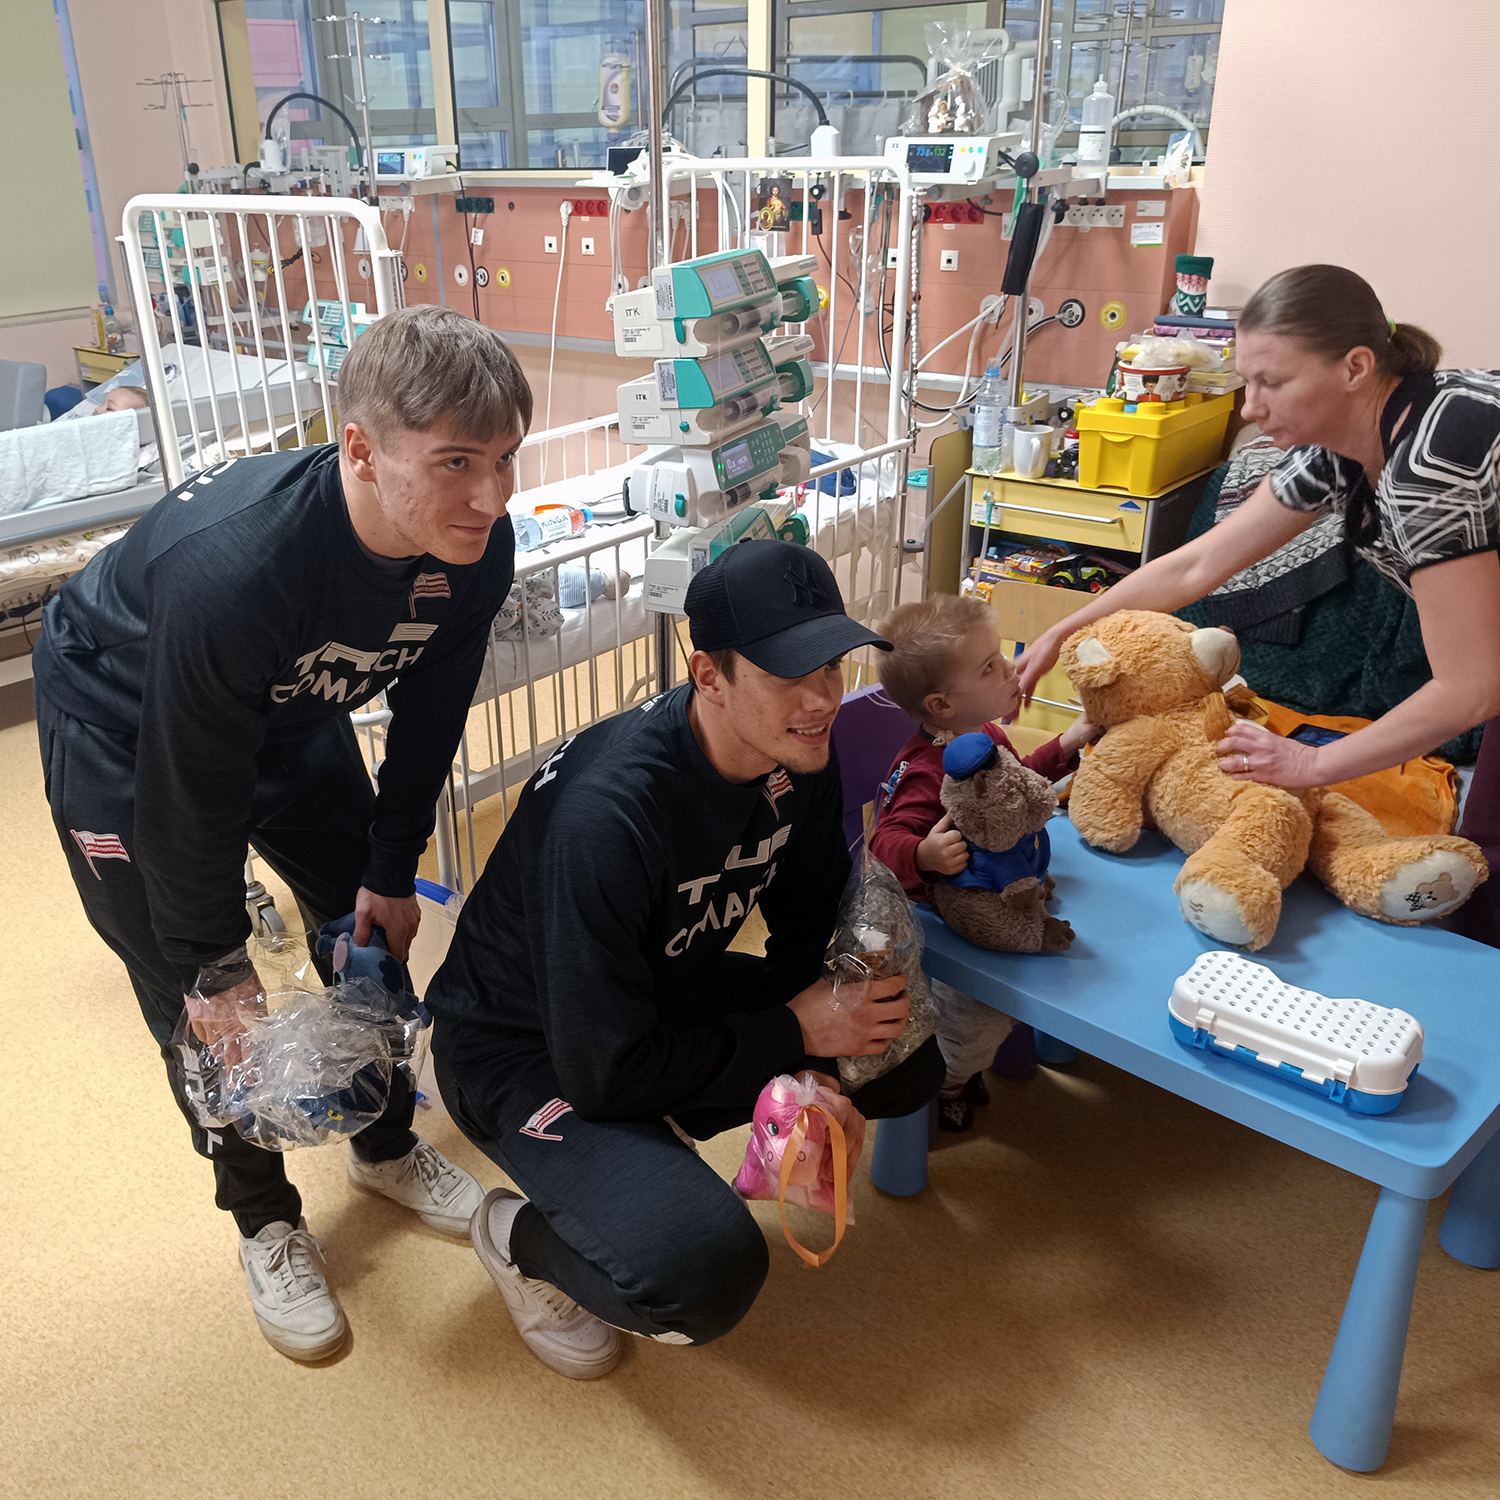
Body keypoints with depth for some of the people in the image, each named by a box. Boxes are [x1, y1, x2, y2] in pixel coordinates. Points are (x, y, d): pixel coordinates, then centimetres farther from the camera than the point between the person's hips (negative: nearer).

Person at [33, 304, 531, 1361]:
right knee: (194, 996, -1)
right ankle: (265, 1218, 23)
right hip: (123, 718, -5)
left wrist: (391, 871, 0)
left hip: (289, 710, 6)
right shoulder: (234, 567, -44)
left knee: (370, 924, 11)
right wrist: (214, 965, -17)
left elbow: (429, 717, -8)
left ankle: (386, 1144, 36)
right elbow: (192, 793, -30)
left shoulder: (476, 548, -26)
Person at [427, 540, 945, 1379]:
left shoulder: (800, 757, -12)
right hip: (529, 1051, -7)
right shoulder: (607, 814, -36)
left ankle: (655, 1144, 13)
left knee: (906, 1063, -3)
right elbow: (604, 1071, -30)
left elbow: (810, 933, 2)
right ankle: (522, 1233, 5)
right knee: (706, 1274, -29)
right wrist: (792, 1032, -22)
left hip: (671, 998, 8)